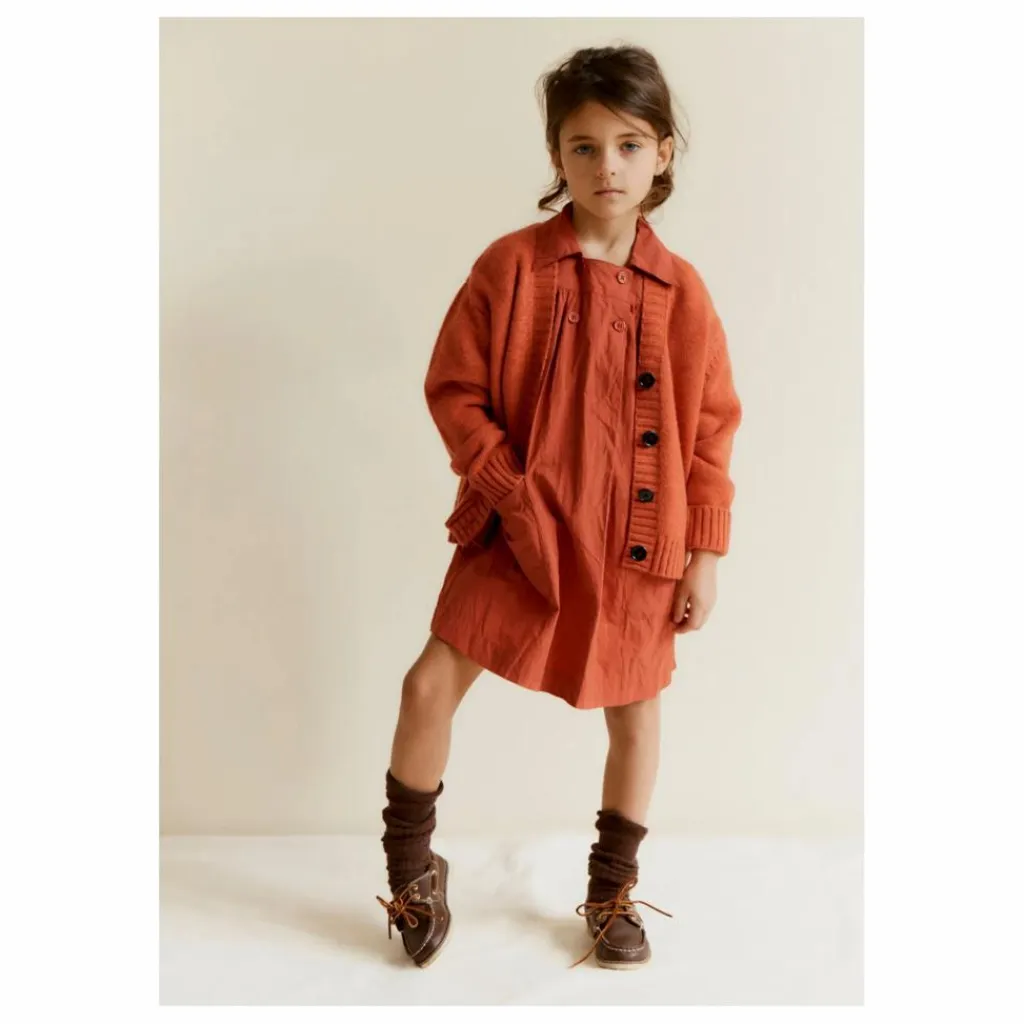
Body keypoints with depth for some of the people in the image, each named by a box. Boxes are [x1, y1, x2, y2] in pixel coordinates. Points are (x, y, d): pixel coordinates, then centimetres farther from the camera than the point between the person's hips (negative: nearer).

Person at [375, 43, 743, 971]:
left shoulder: (680, 291, -2)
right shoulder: (511, 266, -7)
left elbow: (712, 427, 2)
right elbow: (454, 390, -4)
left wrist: (705, 554, 0)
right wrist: (514, 495, -13)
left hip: (637, 548, 2)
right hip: (518, 535, -1)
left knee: (636, 716, 12)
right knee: (431, 685, -7)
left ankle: (613, 891, 36)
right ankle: (411, 869, 20)